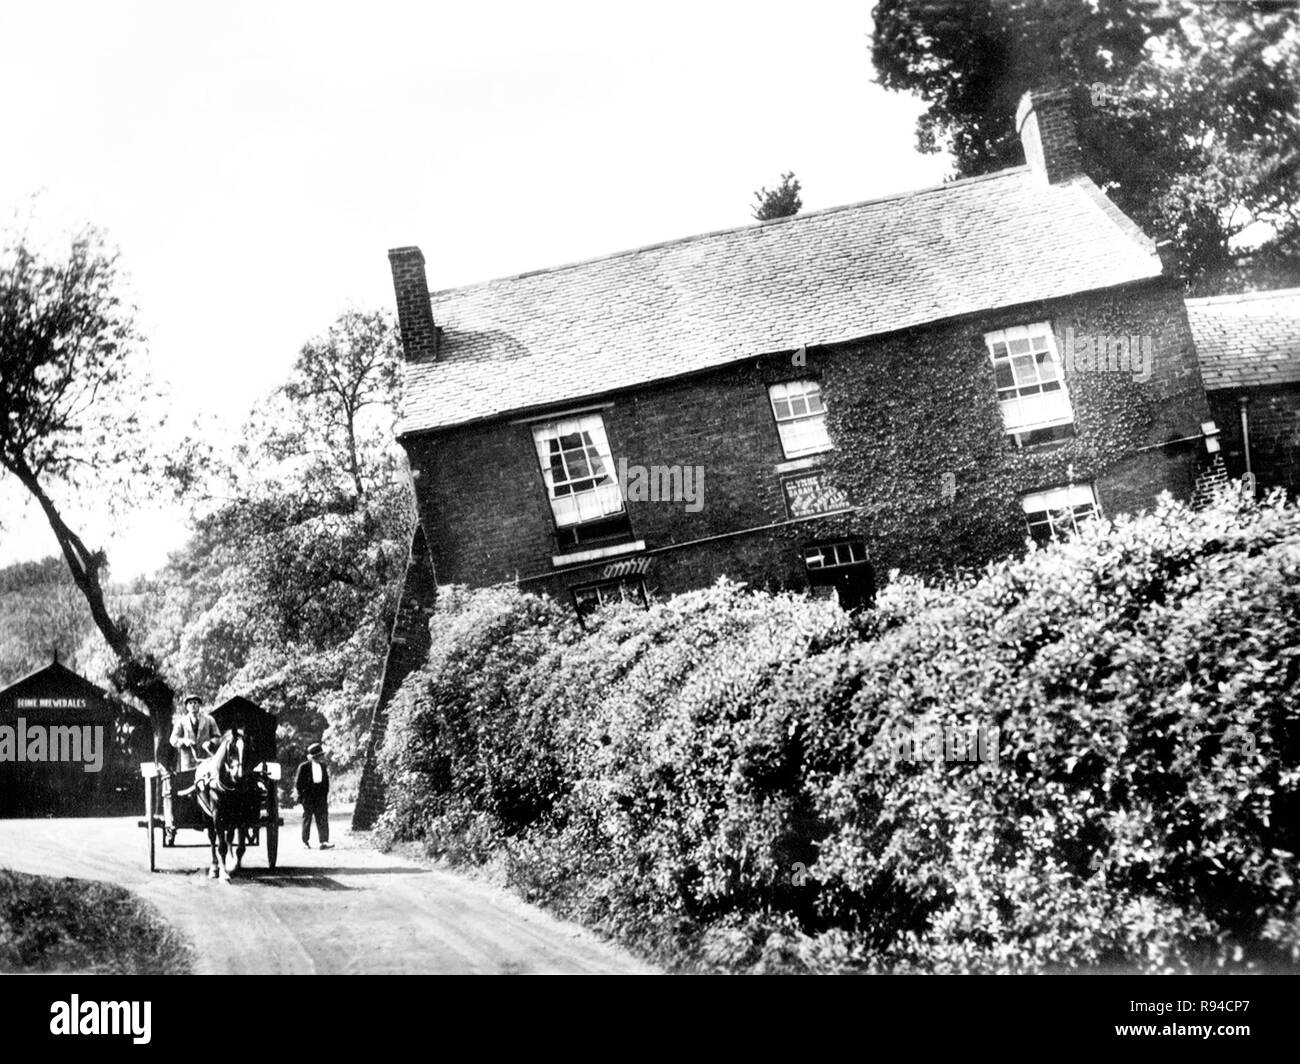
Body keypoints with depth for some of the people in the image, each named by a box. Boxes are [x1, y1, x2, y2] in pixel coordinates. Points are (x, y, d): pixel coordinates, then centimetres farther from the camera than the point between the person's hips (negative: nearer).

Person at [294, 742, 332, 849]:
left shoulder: (323, 766, 8)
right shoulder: (304, 767, -7)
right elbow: (298, 783, -1)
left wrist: (326, 794, 8)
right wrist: (301, 795, -4)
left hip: (321, 798, 4)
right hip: (308, 799, -4)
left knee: (323, 819, -6)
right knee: (307, 819, 6)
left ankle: (324, 842, -10)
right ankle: (305, 842, 17)